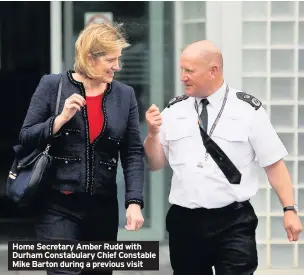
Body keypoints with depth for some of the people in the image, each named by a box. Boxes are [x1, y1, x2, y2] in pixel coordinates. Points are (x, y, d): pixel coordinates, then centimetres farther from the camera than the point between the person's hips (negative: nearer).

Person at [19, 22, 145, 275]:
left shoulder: (125, 95, 6)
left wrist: (134, 202, -8)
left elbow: (133, 153, 3)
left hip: (104, 207, 3)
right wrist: (61, 119, -16)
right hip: (59, 206, -3)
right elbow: (26, 137, 0)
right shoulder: (52, 85, -1)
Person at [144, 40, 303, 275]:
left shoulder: (248, 110, -2)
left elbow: (274, 164, -2)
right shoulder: (173, 111, 6)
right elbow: (155, 164, 11)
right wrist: (153, 133, -7)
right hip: (184, 222, 4)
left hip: (233, 223, -3)